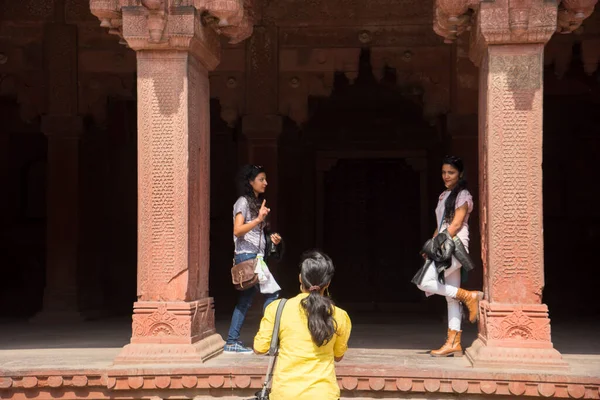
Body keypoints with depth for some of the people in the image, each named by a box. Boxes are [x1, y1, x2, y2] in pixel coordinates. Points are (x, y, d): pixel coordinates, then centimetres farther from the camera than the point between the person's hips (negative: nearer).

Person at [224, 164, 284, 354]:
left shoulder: (257, 202, 20)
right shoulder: (243, 202, -7)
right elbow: (238, 231, -18)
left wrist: (271, 238, 10)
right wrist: (258, 219, -30)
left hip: (256, 256, 9)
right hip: (247, 255, -9)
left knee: (246, 299, 8)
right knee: (272, 293, -13)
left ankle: (232, 342, 10)